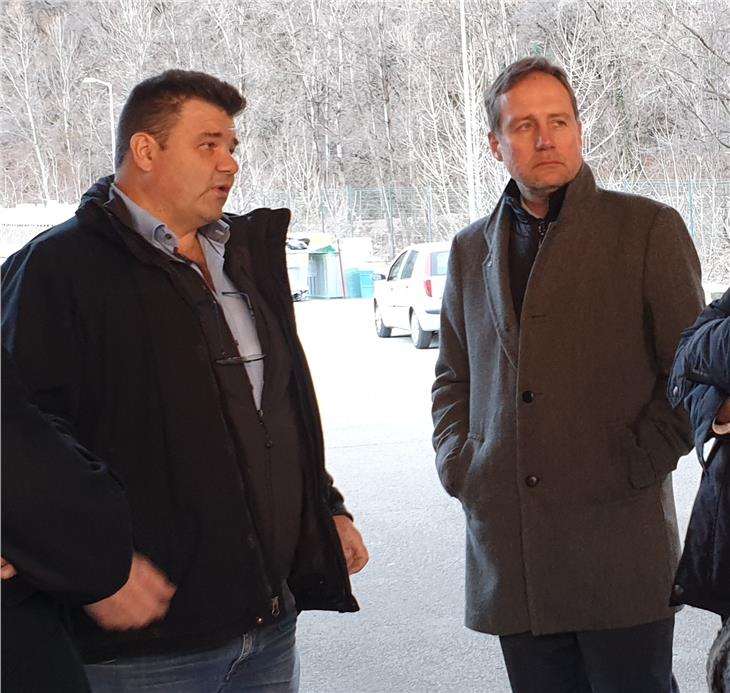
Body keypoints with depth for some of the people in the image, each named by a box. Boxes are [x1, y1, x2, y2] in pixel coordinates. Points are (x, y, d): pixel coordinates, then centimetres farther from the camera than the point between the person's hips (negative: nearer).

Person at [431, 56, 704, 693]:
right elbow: (452, 373, 23)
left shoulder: (647, 228, 1)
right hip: (509, 552, 4)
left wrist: (635, 465, -9)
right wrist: (456, 462, 7)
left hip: (618, 543, -4)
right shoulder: (472, 249, 14)